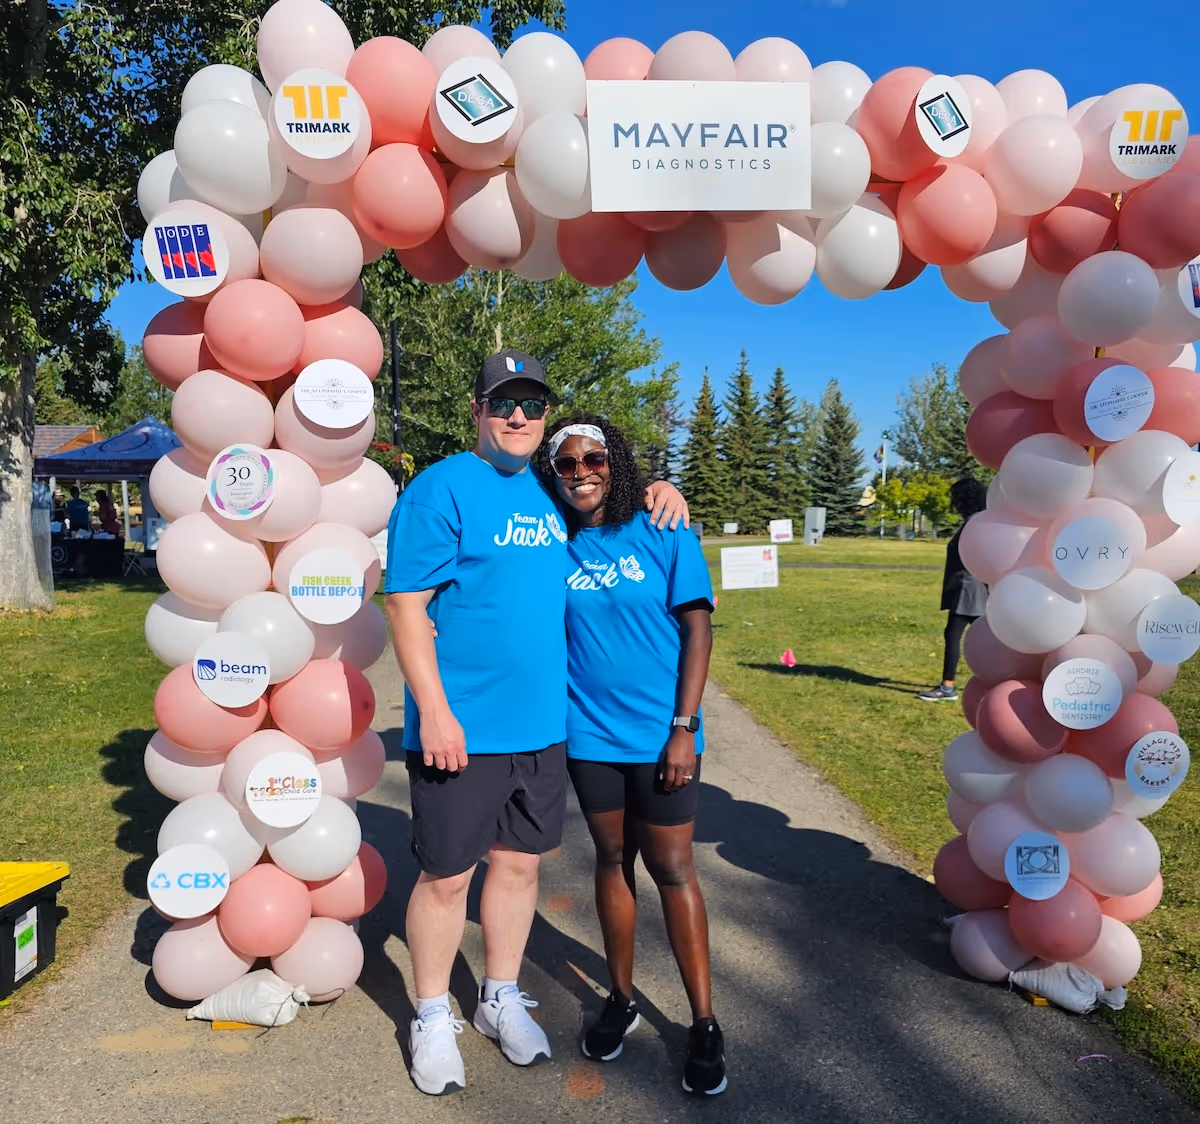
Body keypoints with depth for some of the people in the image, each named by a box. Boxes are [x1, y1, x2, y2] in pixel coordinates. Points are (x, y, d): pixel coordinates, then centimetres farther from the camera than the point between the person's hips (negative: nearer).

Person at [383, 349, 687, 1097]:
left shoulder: (552, 492, 9)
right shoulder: (442, 489, -10)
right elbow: (407, 605, -13)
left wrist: (659, 488, 6)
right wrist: (434, 711, -18)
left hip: (542, 724, 6)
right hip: (462, 727, -5)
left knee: (519, 862, 17)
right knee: (447, 876, 8)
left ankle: (502, 1000, 38)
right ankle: (433, 1017, 31)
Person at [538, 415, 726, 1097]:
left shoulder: (663, 533, -7)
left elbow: (698, 630, -7)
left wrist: (684, 727, -11)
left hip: (659, 733, -2)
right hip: (588, 733, 3)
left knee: (672, 868, 5)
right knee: (613, 861, 15)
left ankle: (704, 1024, 21)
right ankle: (622, 999, 33)